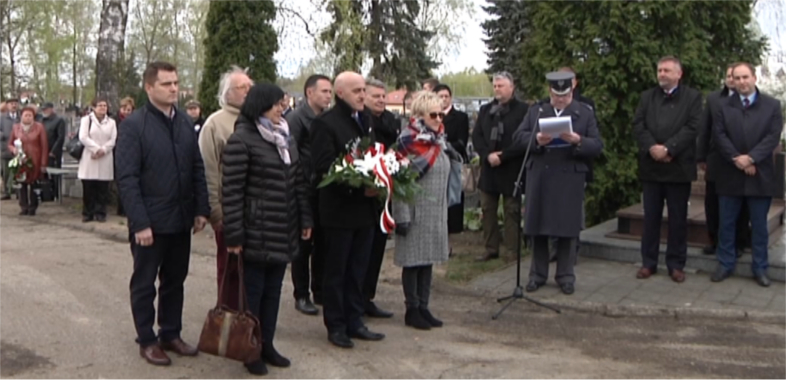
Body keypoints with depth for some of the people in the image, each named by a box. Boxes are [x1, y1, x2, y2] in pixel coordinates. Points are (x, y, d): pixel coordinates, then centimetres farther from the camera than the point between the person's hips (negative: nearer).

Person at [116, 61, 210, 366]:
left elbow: (197, 169, 10)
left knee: (175, 281, 15)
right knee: (144, 283, 9)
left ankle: (171, 334, 29)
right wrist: (140, 223, -19)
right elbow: (127, 178, -14)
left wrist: (201, 209, 3)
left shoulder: (185, 122, 7)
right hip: (150, 222, -5)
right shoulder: (133, 125, -10)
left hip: (181, 220, 5)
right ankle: (147, 341, 21)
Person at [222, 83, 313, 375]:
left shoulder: (286, 139, 11)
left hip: (284, 233, 7)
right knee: (252, 292, 5)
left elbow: (299, 182, 15)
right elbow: (231, 191, -14)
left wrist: (305, 219, 11)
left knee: (273, 290, 14)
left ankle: (266, 345, 27)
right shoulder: (241, 141, -13)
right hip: (256, 233, -7)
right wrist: (234, 235, -15)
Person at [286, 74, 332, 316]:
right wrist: (304, 181, -15)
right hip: (306, 192, -6)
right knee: (303, 245, 3)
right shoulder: (296, 118, -9)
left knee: (322, 244, 12)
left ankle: (319, 291, 24)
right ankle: (301, 295, 14)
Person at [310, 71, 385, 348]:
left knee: (358, 271, 14)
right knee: (336, 271, 7)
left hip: (365, 208, 7)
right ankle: (336, 326, 18)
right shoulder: (325, 123, -11)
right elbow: (324, 168, -17)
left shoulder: (365, 120, 13)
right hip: (340, 209, -7)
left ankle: (354, 322, 25)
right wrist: (359, 189, -21)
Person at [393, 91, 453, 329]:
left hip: (436, 211, 7)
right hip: (416, 211, -7)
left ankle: (423, 307, 20)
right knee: (413, 260, 2)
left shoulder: (438, 142, 11)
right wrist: (401, 217, -18)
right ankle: (412, 310, 12)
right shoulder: (409, 142, -12)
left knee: (428, 259, 11)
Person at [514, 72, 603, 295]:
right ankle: (537, 274, 17)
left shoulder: (586, 113, 6)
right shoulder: (535, 111, 11)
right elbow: (518, 137, 2)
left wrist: (578, 140, -20)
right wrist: (536, 139, -17)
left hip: (570, 179, -2)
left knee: (567, 228, 2)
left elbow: (597, 147, -1)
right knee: (537, 227, 6)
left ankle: (565, 276, 14)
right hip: (539, 177, 2)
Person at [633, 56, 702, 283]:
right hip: (651, 166, 2)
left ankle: (676, 264, 13)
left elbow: (692, 127, -9)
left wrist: (668, 149, -19)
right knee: (650, 217, 7)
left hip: (678, 166, -2)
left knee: (678, 219, 5)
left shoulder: (692, 97, 3)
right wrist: (651, 148, -15)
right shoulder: (647, 96, 12)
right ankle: (648, 263, 15)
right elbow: (638, 125, 1)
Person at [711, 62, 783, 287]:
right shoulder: (723, 106, 5)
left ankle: (760, 268, 16)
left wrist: (751, 158, -17)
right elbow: (719, 135, -4)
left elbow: (773, 136, -6)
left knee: (759, 225, 7)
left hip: (760, 174, -1)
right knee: (727, 224, 7)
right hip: (730, 174, 1)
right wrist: (737, 159, -16)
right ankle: (725, 264, 18)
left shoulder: (772, 105, 4)